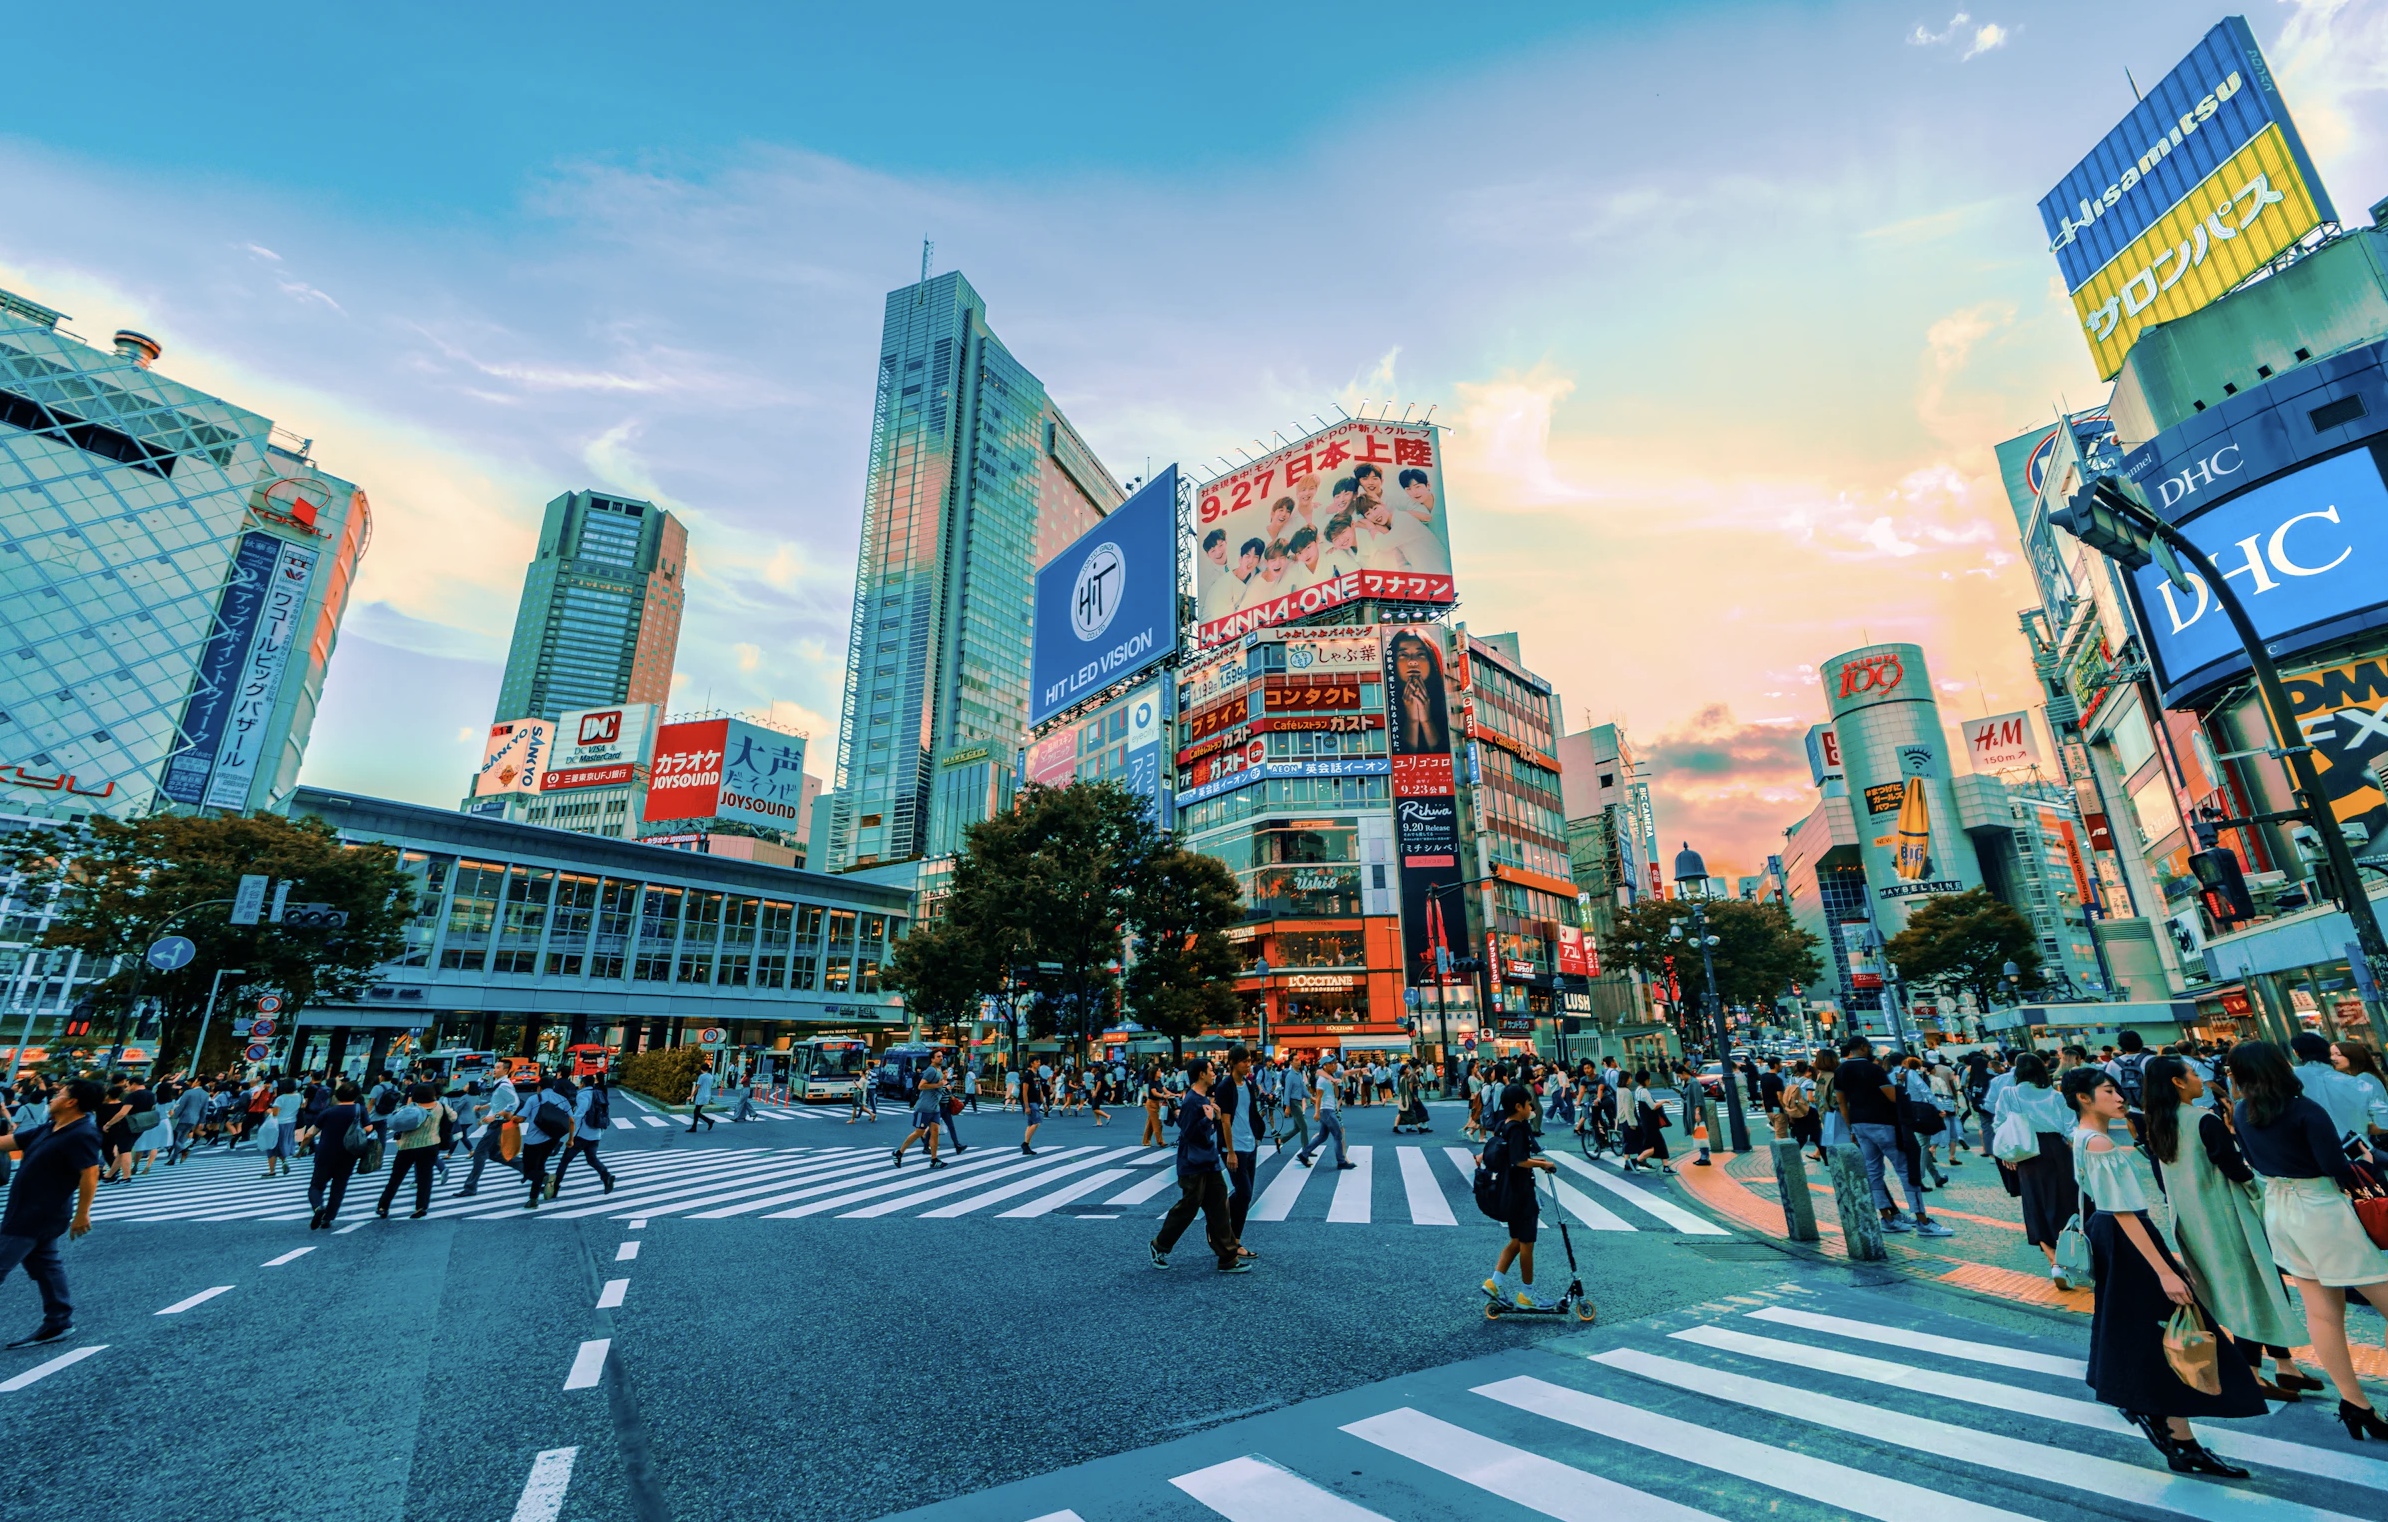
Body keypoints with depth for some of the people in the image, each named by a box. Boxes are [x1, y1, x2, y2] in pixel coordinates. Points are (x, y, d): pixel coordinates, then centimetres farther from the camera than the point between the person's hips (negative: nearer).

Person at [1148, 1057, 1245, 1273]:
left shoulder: (1205, 1099, 9)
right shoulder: (1191, 1101, -20)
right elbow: (1188, 1132, -25)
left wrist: (1217, 1118, 1)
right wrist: (1208, 1119, -23)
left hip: (1210, 1164, 9)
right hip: (1193, 1166, -9)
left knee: (1218, 1210, 8)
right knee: (1186, 1210, 3)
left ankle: (1228, 1258, 13)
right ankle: (1158, 1246, 23)